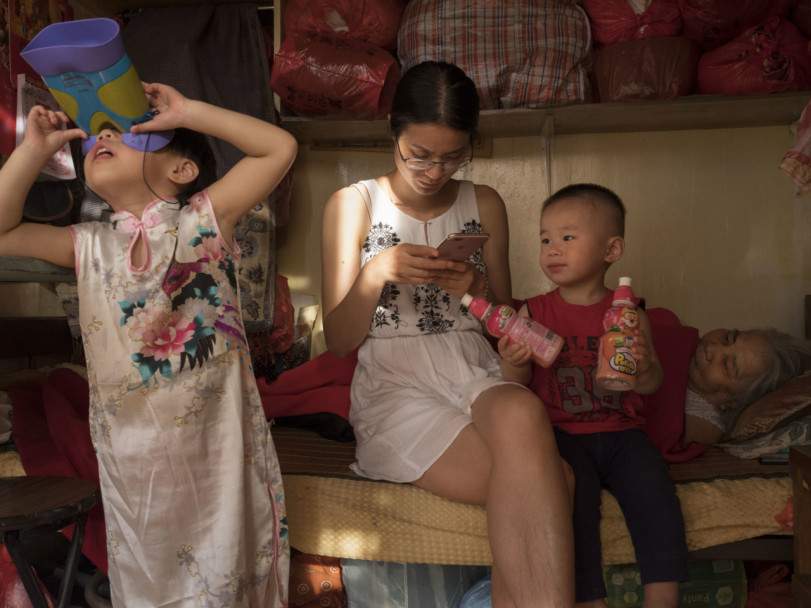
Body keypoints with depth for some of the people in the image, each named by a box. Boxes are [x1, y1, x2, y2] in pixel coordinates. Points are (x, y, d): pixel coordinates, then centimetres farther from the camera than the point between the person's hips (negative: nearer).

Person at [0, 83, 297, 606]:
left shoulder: (204, 218, -7)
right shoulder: (90, 246, 4)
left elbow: (280, 148, -13)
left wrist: (187, 112, -13)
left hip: (215, 439, -3)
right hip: (131, 450, 3)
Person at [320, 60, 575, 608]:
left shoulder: (486, 205, 14)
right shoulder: (353, 205, 6)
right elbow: (338, 340, 4)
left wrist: (479, 290, -5)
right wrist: (376, 274, -15)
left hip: (476, 376, 3)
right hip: (394, 386, -2)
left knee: (521, 413, -38)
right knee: (544, 487, -31)